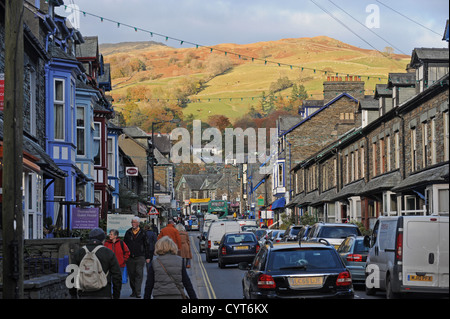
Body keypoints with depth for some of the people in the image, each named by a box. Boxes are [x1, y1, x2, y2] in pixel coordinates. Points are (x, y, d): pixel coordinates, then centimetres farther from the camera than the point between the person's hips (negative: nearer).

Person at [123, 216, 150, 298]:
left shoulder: (142, 233, 4)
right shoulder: (128, 233, 10)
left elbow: (146, 245, 7)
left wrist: (147, 257, 5)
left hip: (140, 257, -3)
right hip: (130, 257, 3)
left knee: (139, 274, -8)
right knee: (131, 275, 6)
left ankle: (138, 292, -8)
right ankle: (133, 290, 17)